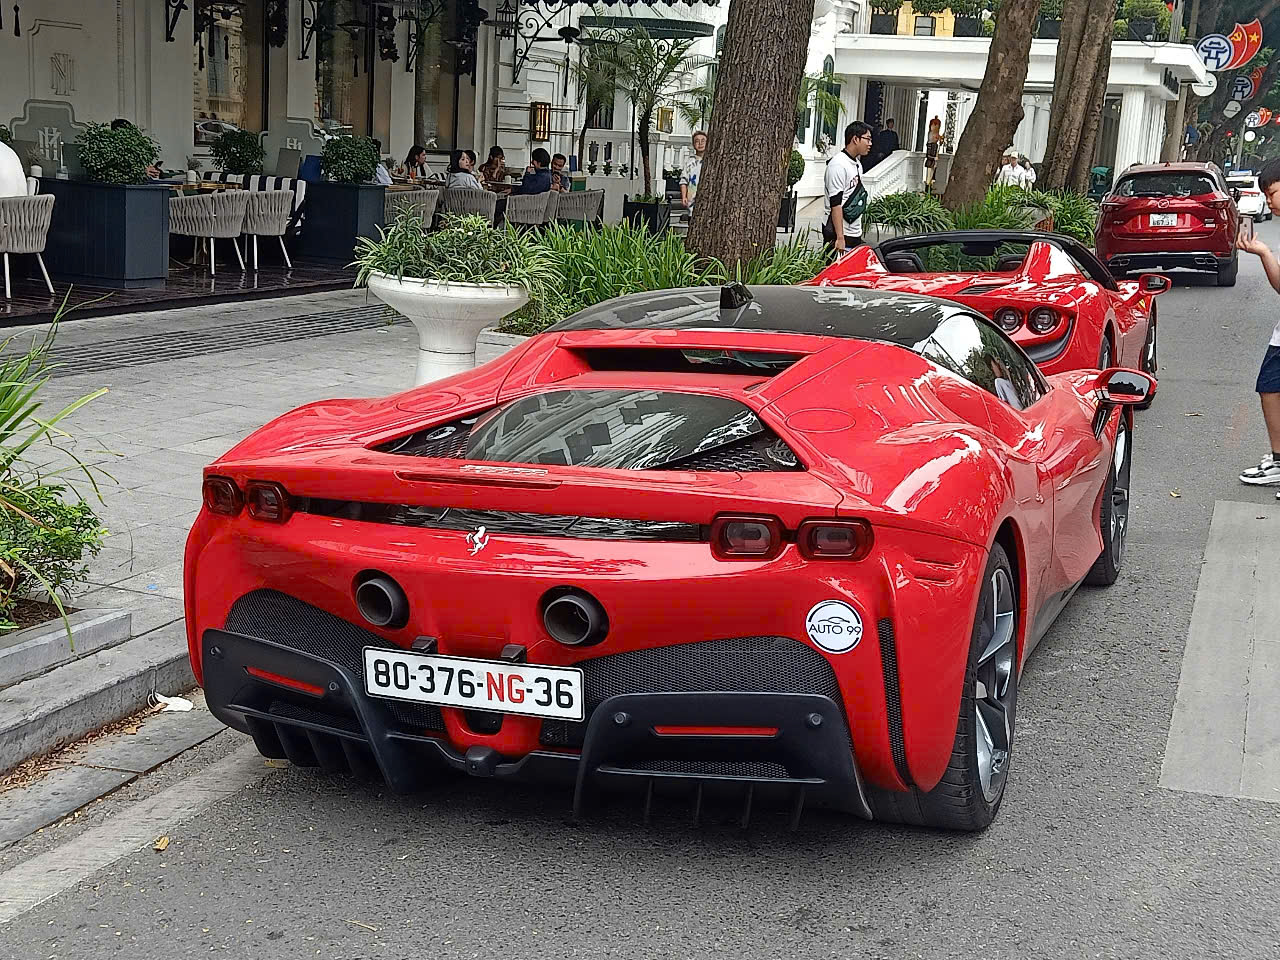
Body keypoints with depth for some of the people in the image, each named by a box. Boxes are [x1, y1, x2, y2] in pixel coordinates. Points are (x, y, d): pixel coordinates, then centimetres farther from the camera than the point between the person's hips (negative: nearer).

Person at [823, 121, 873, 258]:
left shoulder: (857, 164, 16)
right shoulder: (838, 165, -15)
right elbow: (835, 204, -19)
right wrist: (840, 238, -23)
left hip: (855, 234, 9)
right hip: (840, 233, -9)